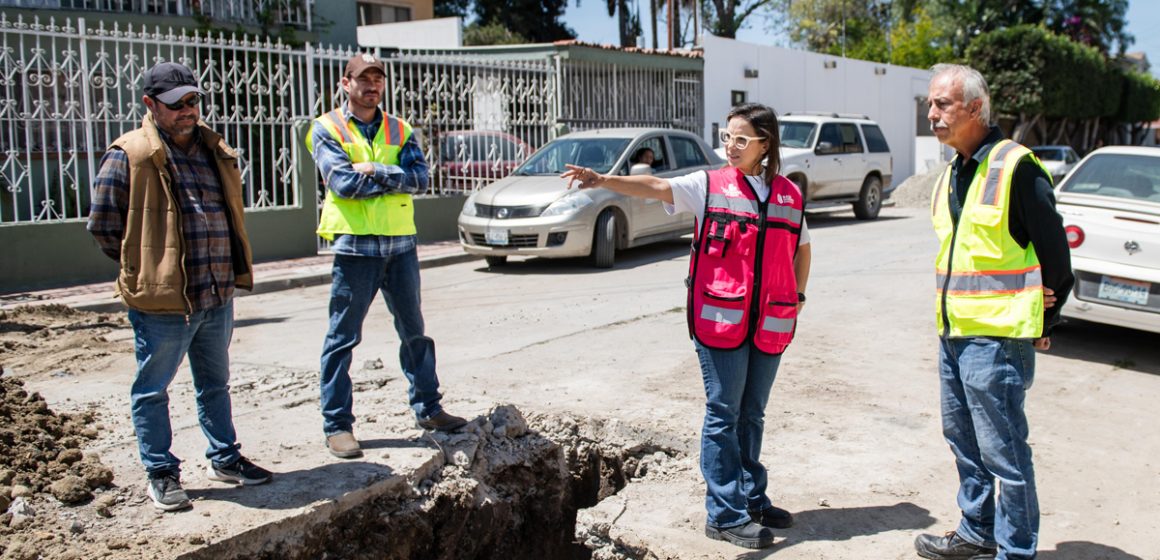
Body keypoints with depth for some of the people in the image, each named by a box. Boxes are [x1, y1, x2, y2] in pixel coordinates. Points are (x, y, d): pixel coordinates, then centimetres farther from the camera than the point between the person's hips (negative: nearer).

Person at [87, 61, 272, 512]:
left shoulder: (215, 150, 10)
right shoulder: (129, 157, -9)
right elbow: (103, 226, -6)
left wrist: (228, 268, 14)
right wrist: (144, 267, -1)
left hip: (218, 296, 6)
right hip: (162, 302, -6)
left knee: (215, 384, 19)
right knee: (152, 390, 7)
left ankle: (224, 458, 33)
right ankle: (161, 474, 20)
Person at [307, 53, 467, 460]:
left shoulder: (399, 130, 12)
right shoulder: (327, 129, 0)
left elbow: (420, 178, -3)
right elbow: (343, 182, -15)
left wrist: (375, 172, -16)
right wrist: (396, 176, -8)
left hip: (400, 243, 5)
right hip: (355, 244, -4)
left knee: (414, 331, 13)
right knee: (343, 337, 0)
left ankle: (428, 408, 25)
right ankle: (337, 425, 8)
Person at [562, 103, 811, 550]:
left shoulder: (788, 195, 10)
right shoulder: (708, 185, -2)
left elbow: (802, 247, 24)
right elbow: (657, 186, -17)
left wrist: (797, 296, 16)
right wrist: (603, 181, -33)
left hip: (770, 325, 4)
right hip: (720, 320, -4)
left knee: (752, 415, 15)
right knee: (723, 415, 0)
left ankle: (752, 499, 28)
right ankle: (725, 515, 8)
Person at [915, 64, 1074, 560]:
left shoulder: (1015, 167, -13)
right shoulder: (953, 173, 13)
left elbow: (1053, 251, -10)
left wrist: (1042, 323, -2)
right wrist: (951, 321, 13)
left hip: (997, 337, -9)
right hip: (954, 333, 9)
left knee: (1003, 449, -1)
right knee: (963, 438, 18)